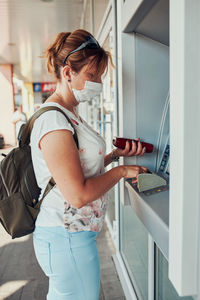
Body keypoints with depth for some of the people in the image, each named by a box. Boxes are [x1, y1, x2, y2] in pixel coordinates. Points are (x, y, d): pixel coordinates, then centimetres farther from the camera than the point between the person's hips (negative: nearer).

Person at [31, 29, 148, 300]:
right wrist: (121, 171, -13)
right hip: (68, 239, -9)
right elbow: (78, 194, -26)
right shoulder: (53, 120, -23)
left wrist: (116, 154, 2)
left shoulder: (68, 114, 9)